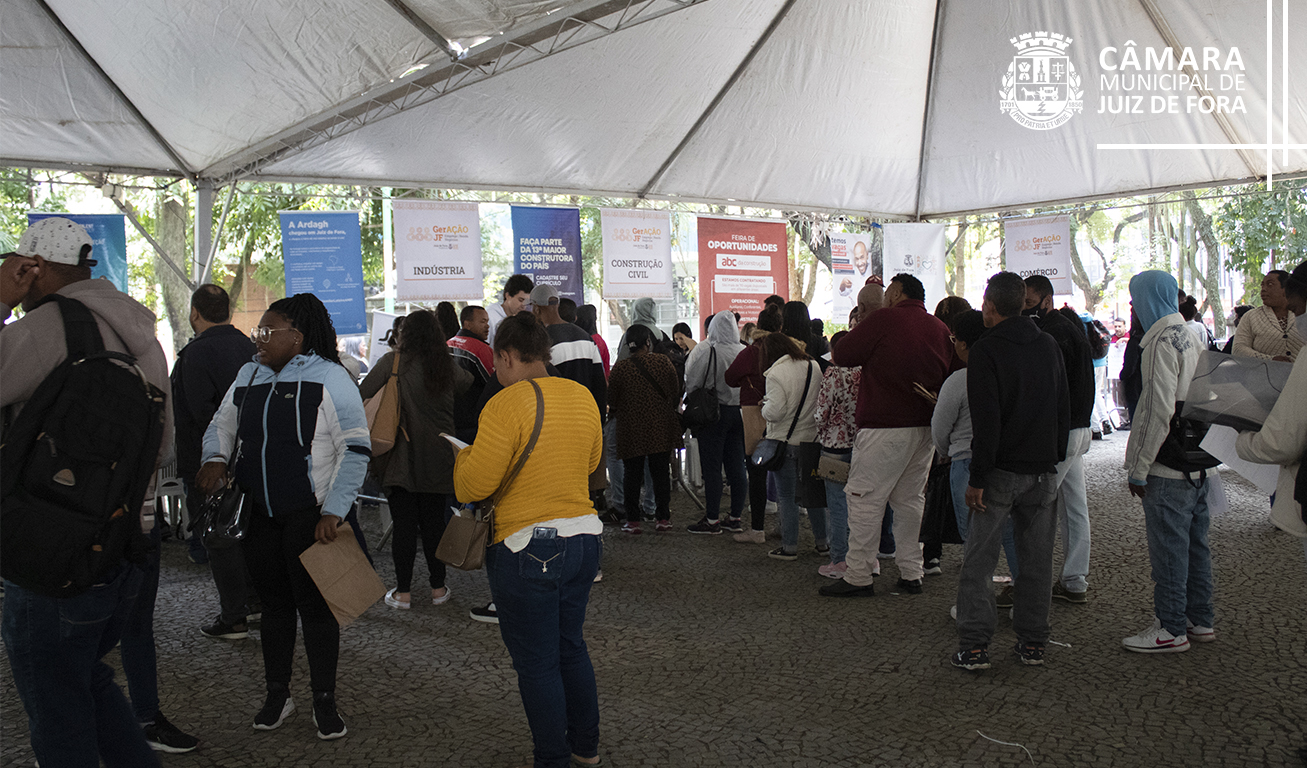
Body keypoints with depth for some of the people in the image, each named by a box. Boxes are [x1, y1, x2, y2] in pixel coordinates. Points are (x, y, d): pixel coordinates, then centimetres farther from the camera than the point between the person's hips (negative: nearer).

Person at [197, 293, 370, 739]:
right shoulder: (249, 376, 11)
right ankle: (277, 695, 29)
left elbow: (355, 448, -12)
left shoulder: (329, 377, -10)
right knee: (273, 602, 14)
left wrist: (333, 511, -17)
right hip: (259, 514, 6)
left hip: (310, 514, -6)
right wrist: (215, 458, -2)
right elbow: (222, 423, 21)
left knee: (314, 605, 1)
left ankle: (324, 703, 16)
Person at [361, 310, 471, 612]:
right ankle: (438, 587, 18)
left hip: (401, 459, -3)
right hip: (438, 462, 3)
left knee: (404, 524, 3)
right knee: (434, 522, 11)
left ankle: (403, 592, 9)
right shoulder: (449, 367, 2)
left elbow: (361, 396, -8)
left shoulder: (392, 362, -7)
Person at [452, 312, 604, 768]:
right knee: (571, 646, 22)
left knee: (537, 664, 8)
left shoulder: (507, 404, -18)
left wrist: (464, 455, 2)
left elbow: (474, 485, -18)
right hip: (584, 538, 8)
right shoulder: (582, 396, 4)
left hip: (527, 550, -7)